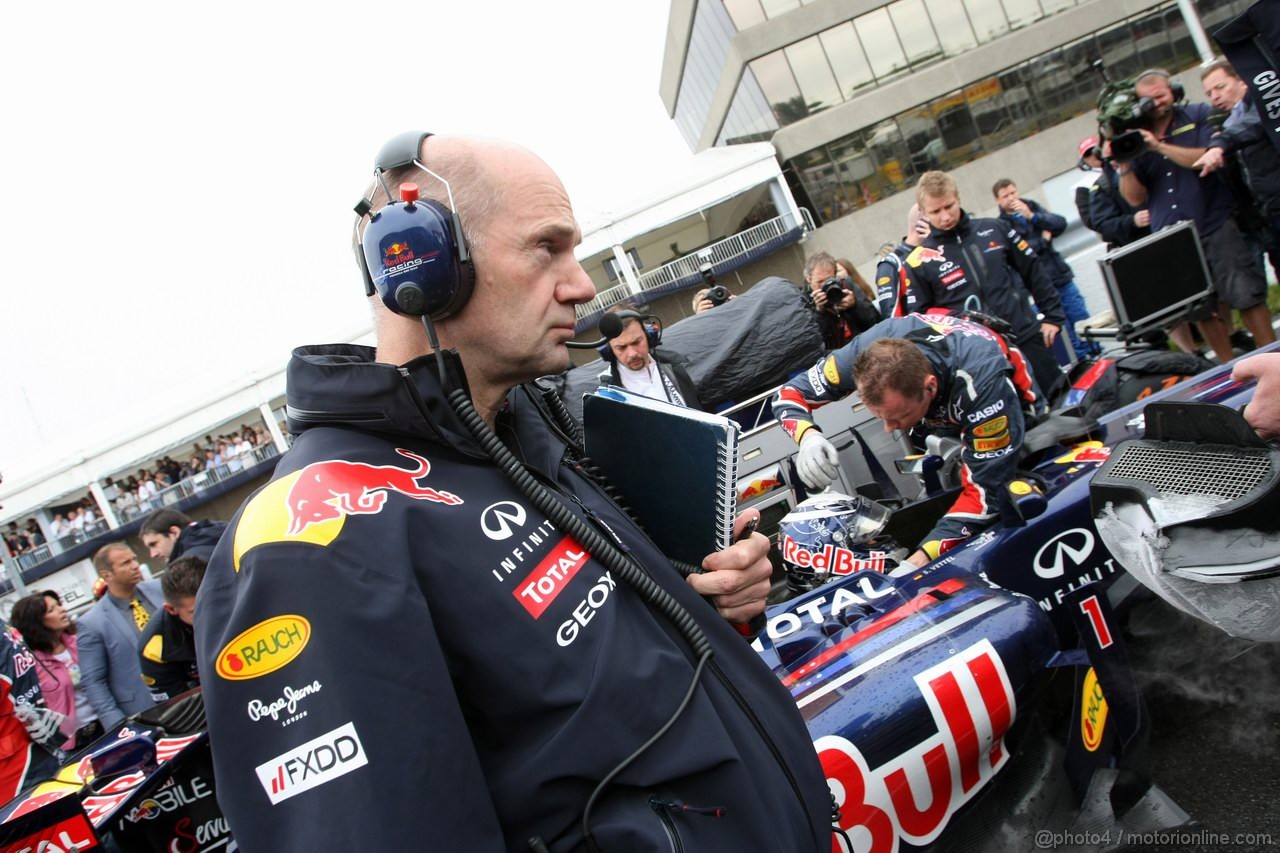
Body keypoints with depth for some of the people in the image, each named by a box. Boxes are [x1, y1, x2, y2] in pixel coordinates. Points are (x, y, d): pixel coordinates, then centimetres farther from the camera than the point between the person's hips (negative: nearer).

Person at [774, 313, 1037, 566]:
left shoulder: (982, 383, -45)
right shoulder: (872, 351, -34)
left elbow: (986, 489, -40)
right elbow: (790, 393, -23)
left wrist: (923, 556, -51)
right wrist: (808, 436, -45)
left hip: (1005, 411, -3)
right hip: (942, 409, 3)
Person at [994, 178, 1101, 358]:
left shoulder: (1032, 206, 9)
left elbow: (1060, 224, -4)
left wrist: (1032, 216, -17)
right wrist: (1043, 239, -11)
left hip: (1061, 276, 4)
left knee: (1083, 320, 10)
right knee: (1065, 329, -2)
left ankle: (1096, 355, 22)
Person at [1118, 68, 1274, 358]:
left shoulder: (1198, 116, 5)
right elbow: (1136, 198, 6)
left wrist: (1161, 147, -14)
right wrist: (1123, 165, -10)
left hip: (1216, 229, -2)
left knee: (1247, 296, -4)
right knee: (1202, 311, 6)